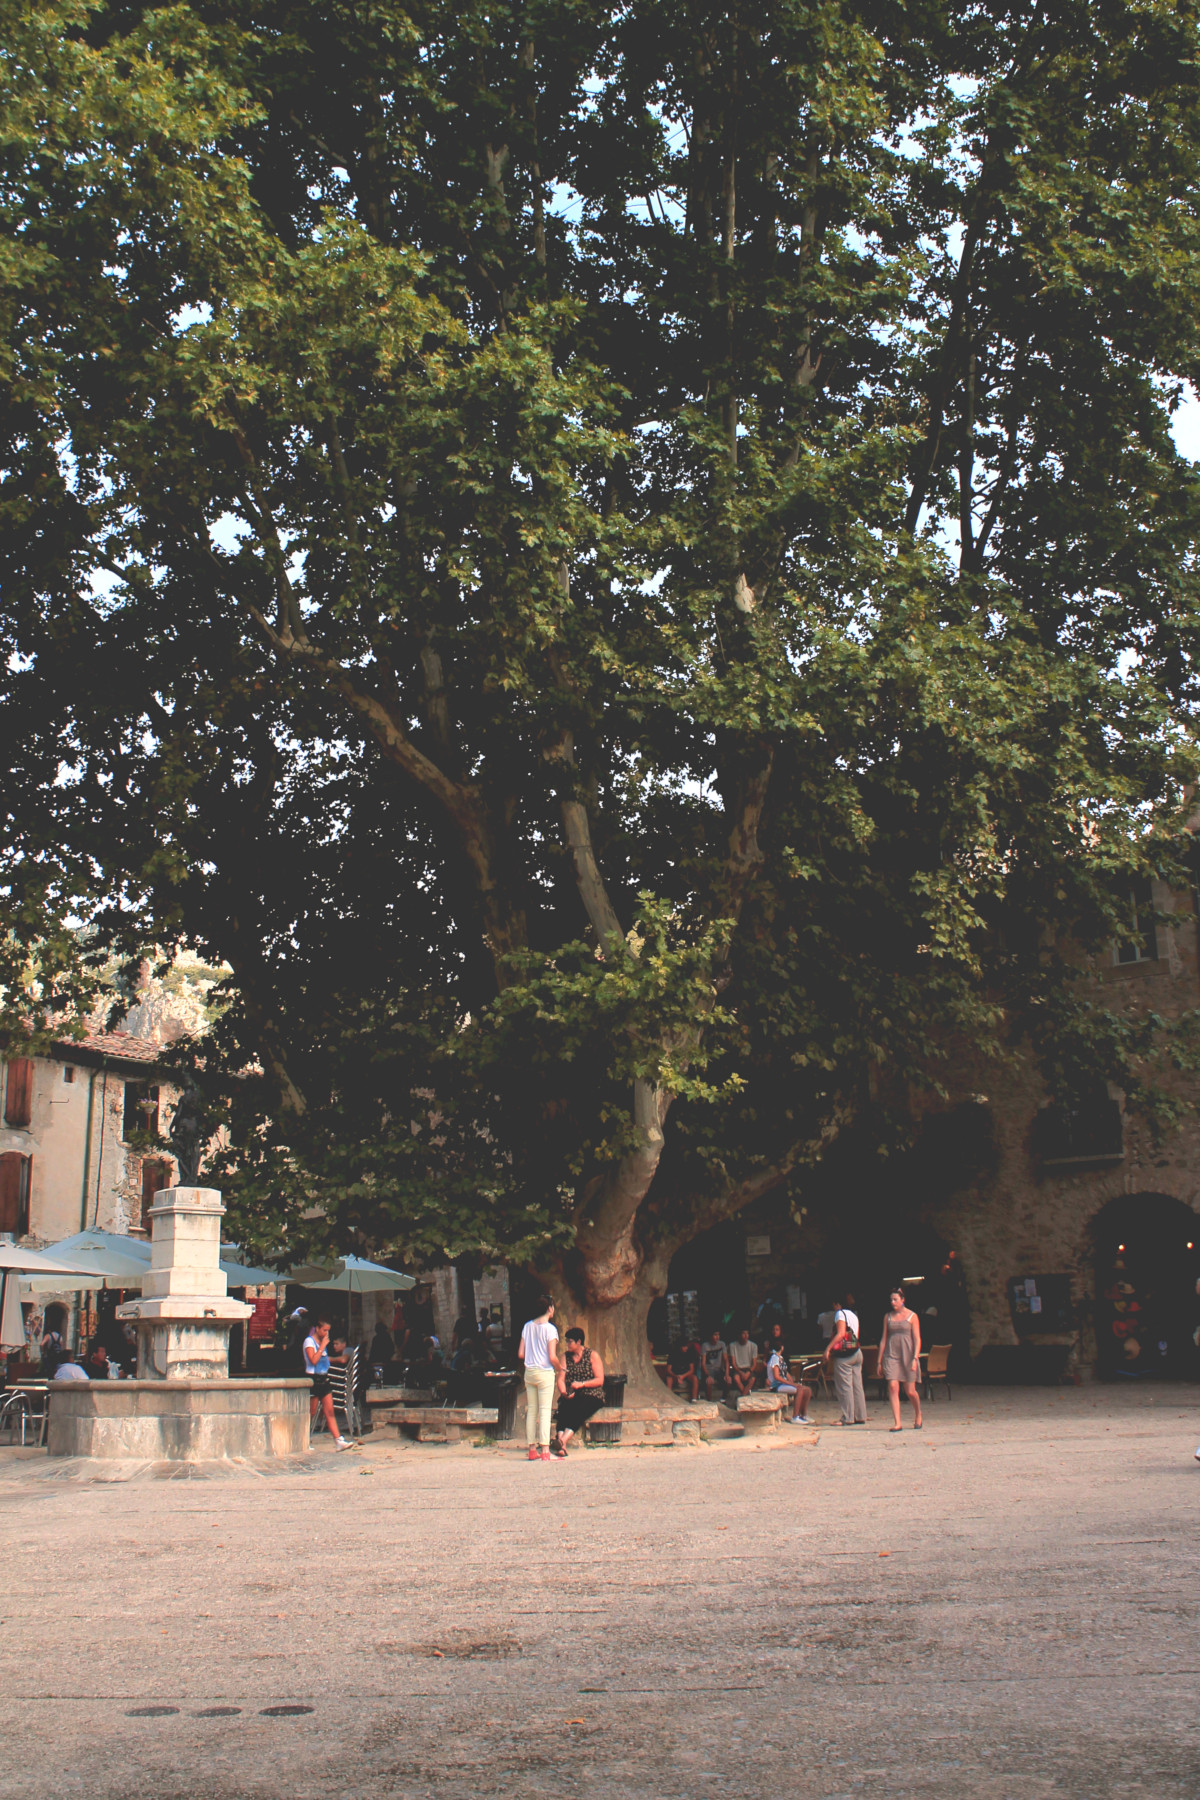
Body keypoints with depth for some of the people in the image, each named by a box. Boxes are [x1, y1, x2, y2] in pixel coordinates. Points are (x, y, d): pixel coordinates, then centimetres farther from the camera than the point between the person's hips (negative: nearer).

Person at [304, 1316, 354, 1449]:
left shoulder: (322, 1341, 15)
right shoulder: (309, 1341, -8)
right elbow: (313, 1360, -22)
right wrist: (323, 1346, -17)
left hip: (323, 1379, 7)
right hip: (313, 1379, -7)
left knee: (330, 1412, 0)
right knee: (311, 1413, 0)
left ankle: (338, 1441, -7)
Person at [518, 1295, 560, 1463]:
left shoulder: (527, 1326, 6)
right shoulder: (550, 1329, -11)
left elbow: (520, 1354, 6)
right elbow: (552, 1357, -15)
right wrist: (560, 1367, 4)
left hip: (529, 1372, 5)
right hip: (545, 1373, -5)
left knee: (531, 1411, 10)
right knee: (545, 1411, -4)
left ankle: (532, 1449, 13)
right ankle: (544, 1450, -9)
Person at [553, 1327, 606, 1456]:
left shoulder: (592, 1356, 4)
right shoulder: (566, 1357, 16)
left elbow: (600, 1380, -2)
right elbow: (561, 1379, 7)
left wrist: (582, 1384, -16)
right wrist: (563, 1392, -15)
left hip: (591, 1396, -3)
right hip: (570, 1396, 3)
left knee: (578, 1410, -34)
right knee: (564, 1408, -31)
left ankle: (563, 1440, -51)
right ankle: (561, 1446, -45)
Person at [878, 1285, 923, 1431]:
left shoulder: (912, 1316, 2)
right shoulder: (888, 1317, 11)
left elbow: (917, 1339, -2)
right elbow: (884, 1339, 13)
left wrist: (915, 1358, -14)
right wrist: (880, 1361, 9)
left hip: (907, 1356, -2)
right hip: (891, 1356, 2)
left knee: (910, 1391, 1)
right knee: (893, 1387, -13)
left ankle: (918, 1415, 30)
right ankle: (897, 1423, -12)